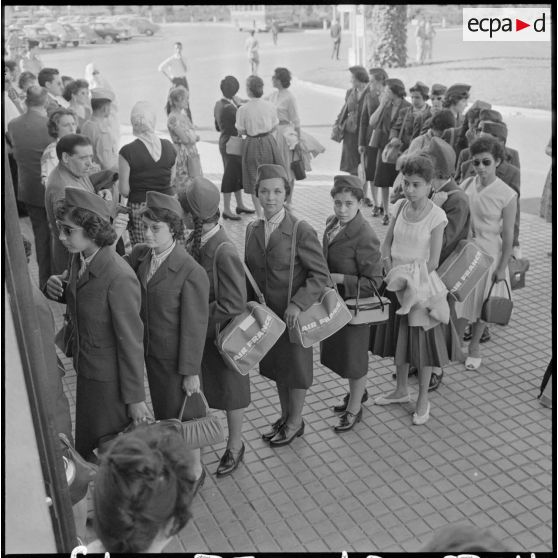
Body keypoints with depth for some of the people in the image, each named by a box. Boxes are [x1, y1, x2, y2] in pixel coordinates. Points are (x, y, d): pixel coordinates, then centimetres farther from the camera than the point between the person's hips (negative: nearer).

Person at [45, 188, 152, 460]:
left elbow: (131, 341, -23)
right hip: (86, 369, 8)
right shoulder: (79, 257, -5)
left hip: (110, 379, -8)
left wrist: (135, 398, -15)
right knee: (87, 445, 25)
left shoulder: (119, 278, -30)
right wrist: (56, 286, -9)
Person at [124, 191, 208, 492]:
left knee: (180, 415, 12)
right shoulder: (139, 255, -4)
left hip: (175, 358, -6)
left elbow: (195, 326, -19)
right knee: (162, 413, 24)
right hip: (149, 353, 6)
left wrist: (191, 371, -14)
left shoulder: (191, 272, -24)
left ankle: (194, 470, 37)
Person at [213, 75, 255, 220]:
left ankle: (240, 205, 31)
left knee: (238, 172, 19)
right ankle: (227, 210, 8)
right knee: (231, 174, -1)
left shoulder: (218, 104, 6)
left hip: (225, 141, 10)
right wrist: (238, 104, -10)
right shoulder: (229, 108, -24)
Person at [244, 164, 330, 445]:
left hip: (293, 315, -5)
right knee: (275, 367, 21)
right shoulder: (252, 229, 0)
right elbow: (249, 271, 9)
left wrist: (298, 303, -26)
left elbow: (321, 275, -16)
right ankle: (285, 416, 43)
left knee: (295, 369, 13)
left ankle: (295, 422, 35)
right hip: (264, 314, 6)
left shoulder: (302, 231, -18)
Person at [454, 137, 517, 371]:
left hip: (488, 255, -3)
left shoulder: (507, 195, -15)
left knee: (481, 304, 12)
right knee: (457, 299, 10)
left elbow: (507, 236, -10)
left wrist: (502, 268, -8)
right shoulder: (466, 185, -4)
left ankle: (474, 347, 33)